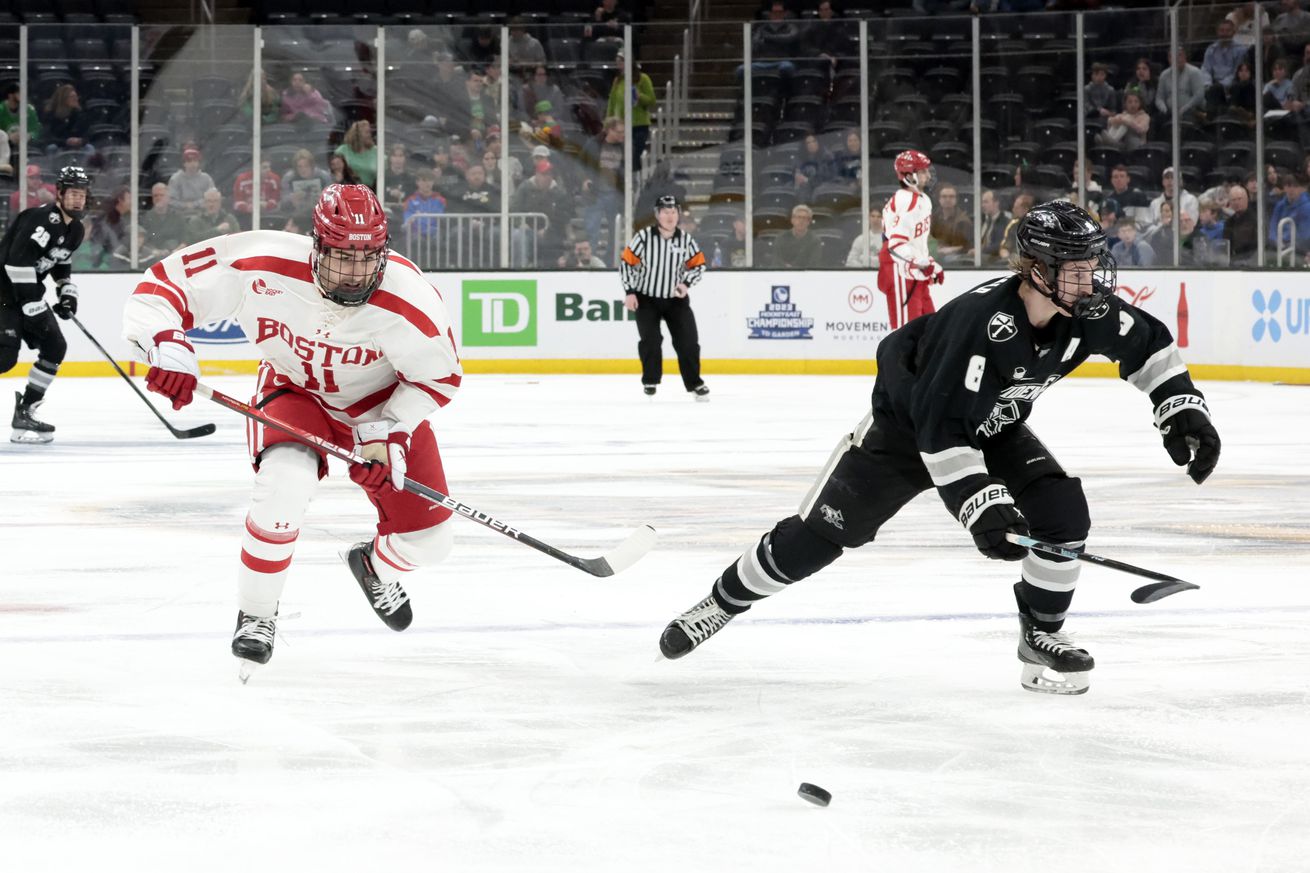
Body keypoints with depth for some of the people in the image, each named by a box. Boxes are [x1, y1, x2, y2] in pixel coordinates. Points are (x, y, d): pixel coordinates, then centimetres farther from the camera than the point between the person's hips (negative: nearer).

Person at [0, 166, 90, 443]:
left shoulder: (75, 230, 8)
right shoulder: (41, 219, -22)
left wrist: (68, 293, 11)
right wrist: (33, 307, -29)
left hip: (29, 291, 9)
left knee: (55, 346, 4)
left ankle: (24, 411, 9)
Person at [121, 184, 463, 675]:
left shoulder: (409, 300, -32)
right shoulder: (259, 268, -33)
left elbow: (440, 376, -14)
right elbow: (162, 286, -25)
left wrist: (387, 432, -24)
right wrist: (167, 346, -43)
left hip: (382, 401, 2)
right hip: (294, 391, -1)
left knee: (426, 542, 0)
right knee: (284, 484, -33)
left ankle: (376, 567, 41)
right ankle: (256, 614, -8)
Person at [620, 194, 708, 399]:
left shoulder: (686, 240, -6)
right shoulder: (644, 237, -13)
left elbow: (698, 264, 6)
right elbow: (627, 263, -7)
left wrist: (686, 283, -10)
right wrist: (629, 292, -11)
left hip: (676, 299, 2)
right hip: (646, 299, -2)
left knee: (687, 340, -2)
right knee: (650, 339, -14)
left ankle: (694, 383, 12)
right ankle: (650, 381, 4)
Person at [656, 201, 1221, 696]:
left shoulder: (1090, 312, -20)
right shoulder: (979, 319, -39)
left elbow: (1148, 343, 1)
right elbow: (940, 424, -39)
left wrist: (1183, 409, -10)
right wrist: (981, 504, -42)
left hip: (995, 429, 5)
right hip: (907, 424, -5)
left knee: (1064, 514, -16)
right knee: (815, 536, -4)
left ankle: (1040, 632, 4)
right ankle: (722, 602, 16)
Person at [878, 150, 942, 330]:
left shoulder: (923, 200, 13)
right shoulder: (903, 202, -20)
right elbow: (895, 244, -26)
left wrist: (931, 265, 17)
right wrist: (924, 264, -25)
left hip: (916, 273, 10)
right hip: (900, 274, -10)